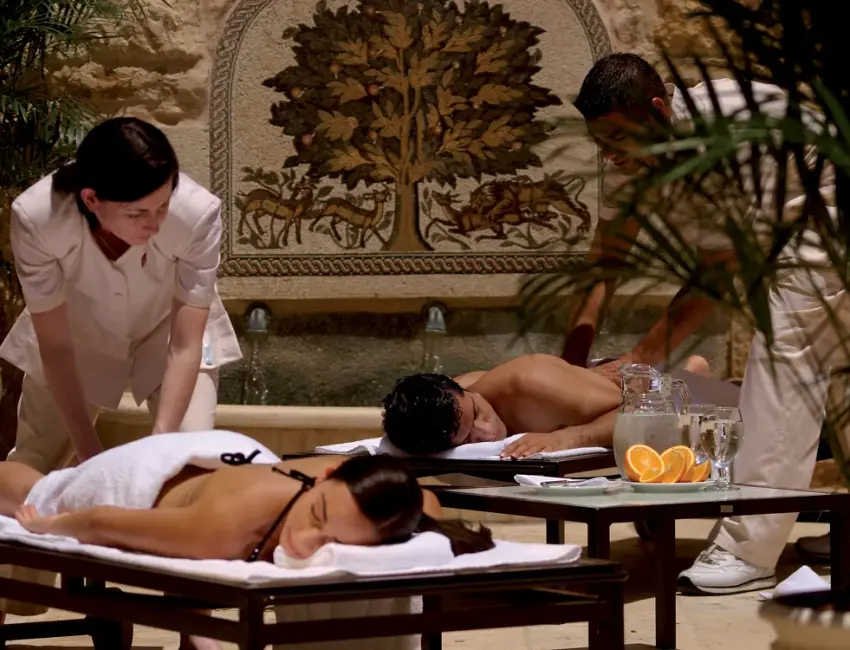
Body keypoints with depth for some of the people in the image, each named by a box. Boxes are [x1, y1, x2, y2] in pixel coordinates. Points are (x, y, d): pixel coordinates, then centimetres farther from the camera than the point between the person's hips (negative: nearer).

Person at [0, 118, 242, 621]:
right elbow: (55, 348, -25)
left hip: (167, 329, -1)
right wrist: (88, 450, -23)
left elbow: (185, 347, -30)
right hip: (76, 332, 1)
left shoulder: (198, 212, -39)